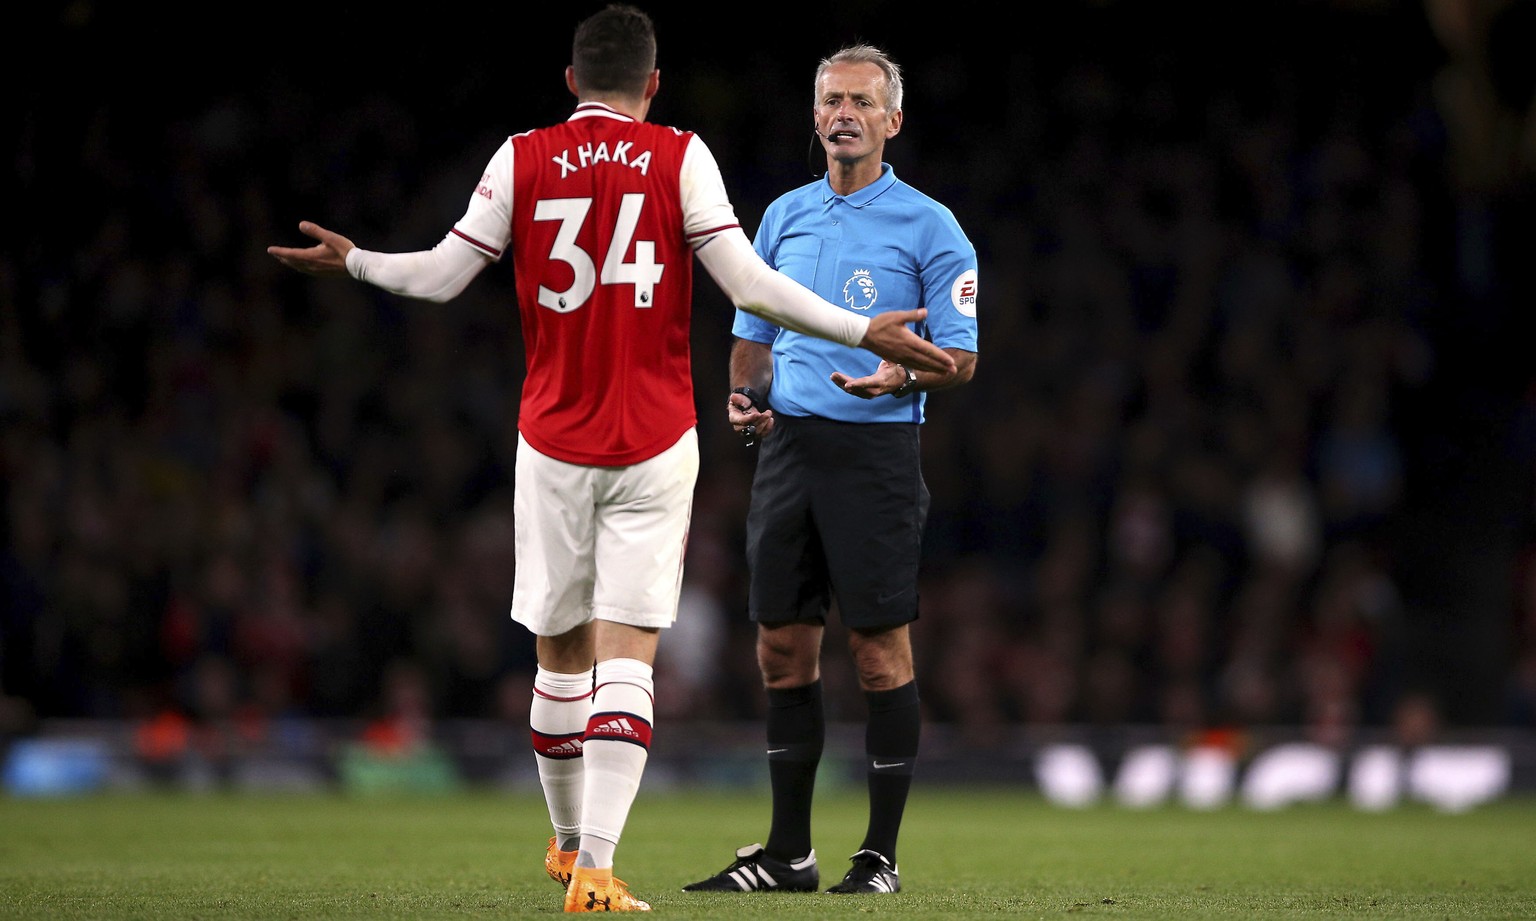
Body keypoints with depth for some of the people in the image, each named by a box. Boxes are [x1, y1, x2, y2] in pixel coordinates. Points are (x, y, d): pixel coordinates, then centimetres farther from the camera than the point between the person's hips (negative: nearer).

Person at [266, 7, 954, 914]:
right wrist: (863, 332, -1)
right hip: (654, 447, -2)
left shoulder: (523, 160, 2)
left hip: (553, 445, 2)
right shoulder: (681, 158, -2)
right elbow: (748, 283, -8)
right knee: (627, 657, -6)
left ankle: (569, 845, 31)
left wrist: (352, 261, 22)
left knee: (562, 651, 15)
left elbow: (443, 275, 4)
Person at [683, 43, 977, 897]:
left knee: (881, 649, -5)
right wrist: (746, 395, 2)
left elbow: (961, 359, -4)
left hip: (876, 448, -5)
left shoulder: (929, 226, -2)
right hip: (789, 444, 5)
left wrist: (902, 376, -23)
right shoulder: (786, 216, 14)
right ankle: (789, 852, 13)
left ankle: (881, 853, 2)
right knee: (784, 648, 6)